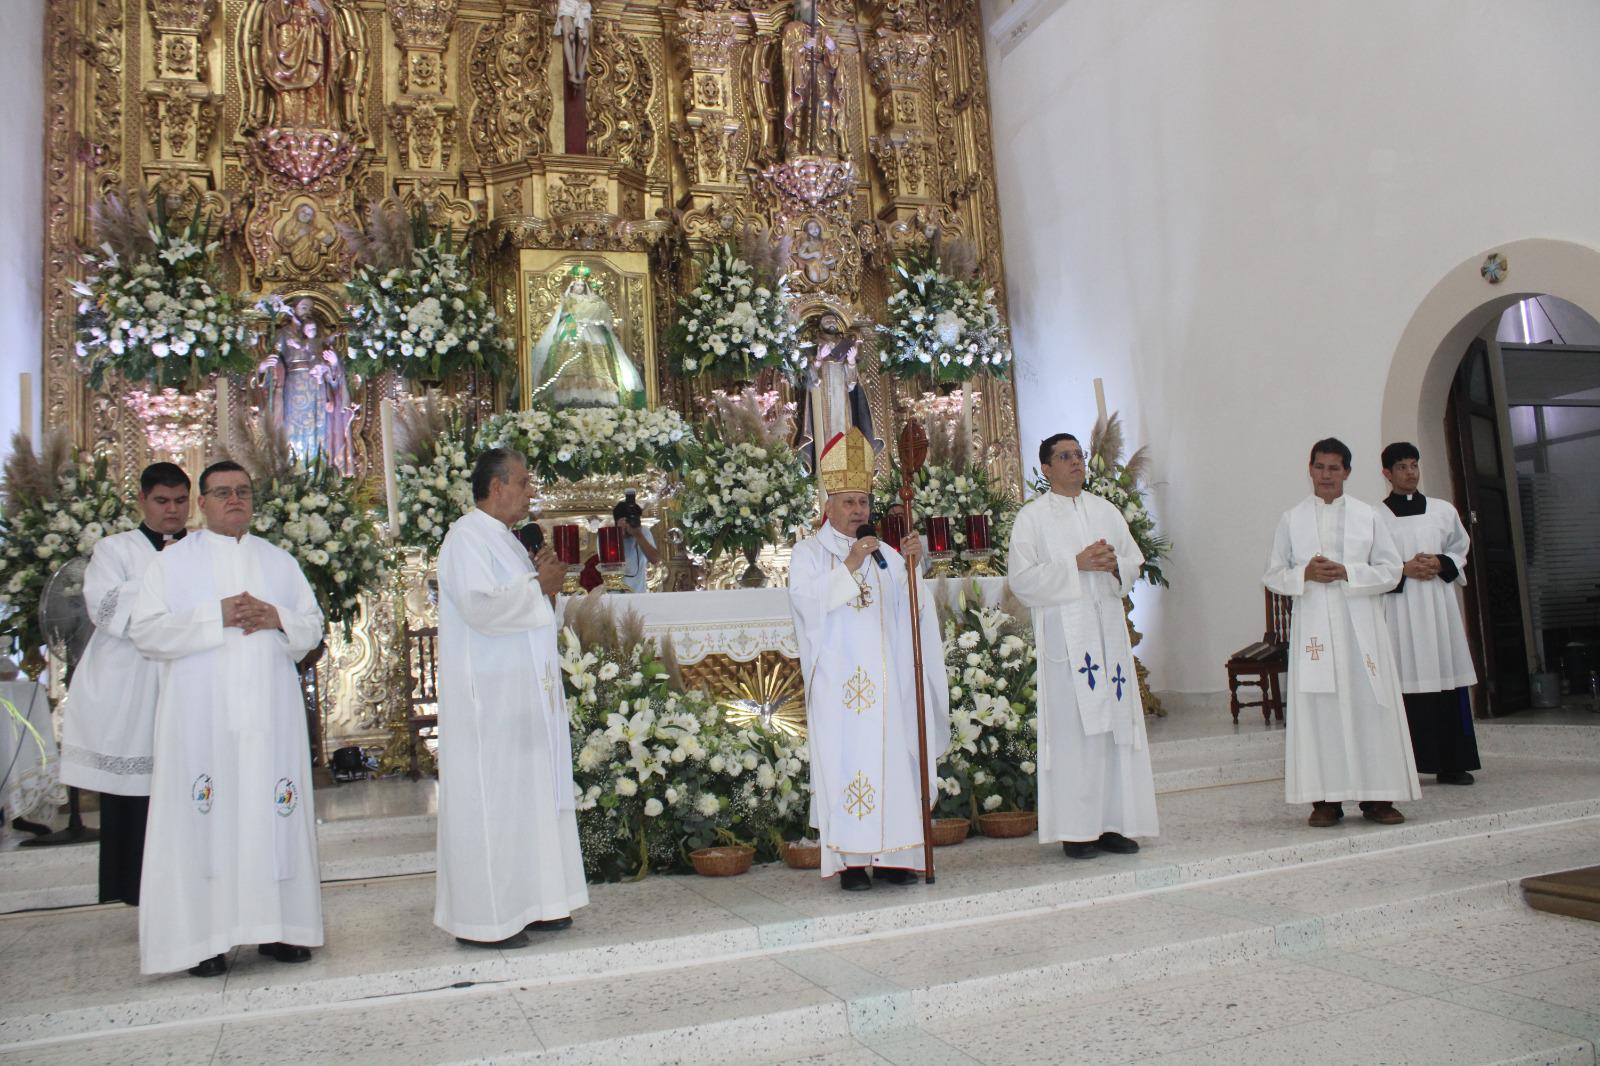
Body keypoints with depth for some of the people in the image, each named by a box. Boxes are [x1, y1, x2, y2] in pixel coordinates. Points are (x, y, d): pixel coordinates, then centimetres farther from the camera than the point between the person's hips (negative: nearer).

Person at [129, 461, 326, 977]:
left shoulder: (280, 561, 17)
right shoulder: (172, 561, 9)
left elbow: (313, 626, 14)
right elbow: (146, 631, -2)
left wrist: (278, 619, -7)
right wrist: (216, 617, -13)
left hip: (269, 714, 2)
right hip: (200, 716, -2)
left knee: (273, 816, 2)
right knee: (205, 820, -5)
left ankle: (276, 926, 9)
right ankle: (204, 938, 1)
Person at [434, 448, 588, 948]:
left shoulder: (503, 538, 18)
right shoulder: (467, 537, -12)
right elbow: (480, 605, -24)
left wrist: (541, 582, 6)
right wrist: (537, 586, -13)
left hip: (525, 695, 10)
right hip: (488, 697, -10)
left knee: (533, 794, 12)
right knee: (490, 802, -4)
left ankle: (527, 903, 20)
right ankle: (481, 919, 4)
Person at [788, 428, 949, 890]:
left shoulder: (883, 552, 18)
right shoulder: (809, 551, 6)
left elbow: (908, 604, 7)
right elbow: (807, 599, -11)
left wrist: (913, 563, -9)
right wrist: (849, 567, -16)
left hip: (885, 679, 4)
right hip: (839, 678, -4)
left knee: (892, 758, 2)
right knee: (845, 759, -7)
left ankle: (890, 855, 8)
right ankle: (850, 860, -3)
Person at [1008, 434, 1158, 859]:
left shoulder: (1106, 511, 15)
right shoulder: (1032, 517, 1)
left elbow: (1135, 564, 15)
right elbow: (1021, 577, -8)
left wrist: (1114, 565, -7)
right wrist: (1076, 564, -14)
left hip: (1109, 628, 5)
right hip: (1064, 631, -5)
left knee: (1116, 722, 4)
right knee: (1073, 728, -5)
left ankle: (1113, 823, 11)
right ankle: (1076, 829, 1)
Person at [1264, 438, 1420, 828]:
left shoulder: (1367, 516, 10)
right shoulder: (1292, 519, 10)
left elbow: (1391, 569, 6)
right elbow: (1273, 575, 9)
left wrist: (1348, 573, -10)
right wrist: (1304, 574, -10)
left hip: (1360, 625, 0)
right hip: (1313, 624, 0)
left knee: (1370, 705, -2)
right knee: (1318, 709, -2)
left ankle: (1377, 797, 6)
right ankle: (1326, 799, 2)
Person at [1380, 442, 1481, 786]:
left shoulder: (1443, 511, 13)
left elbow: (1461, 549, 17)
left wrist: (1442, 564, -3)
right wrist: (1404, 569, -14)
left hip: (1440, 605, 4)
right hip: (1399, 609, -4)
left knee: (1448, 683, 3)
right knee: (1406, 684, -7)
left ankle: (1451, 764, 9)